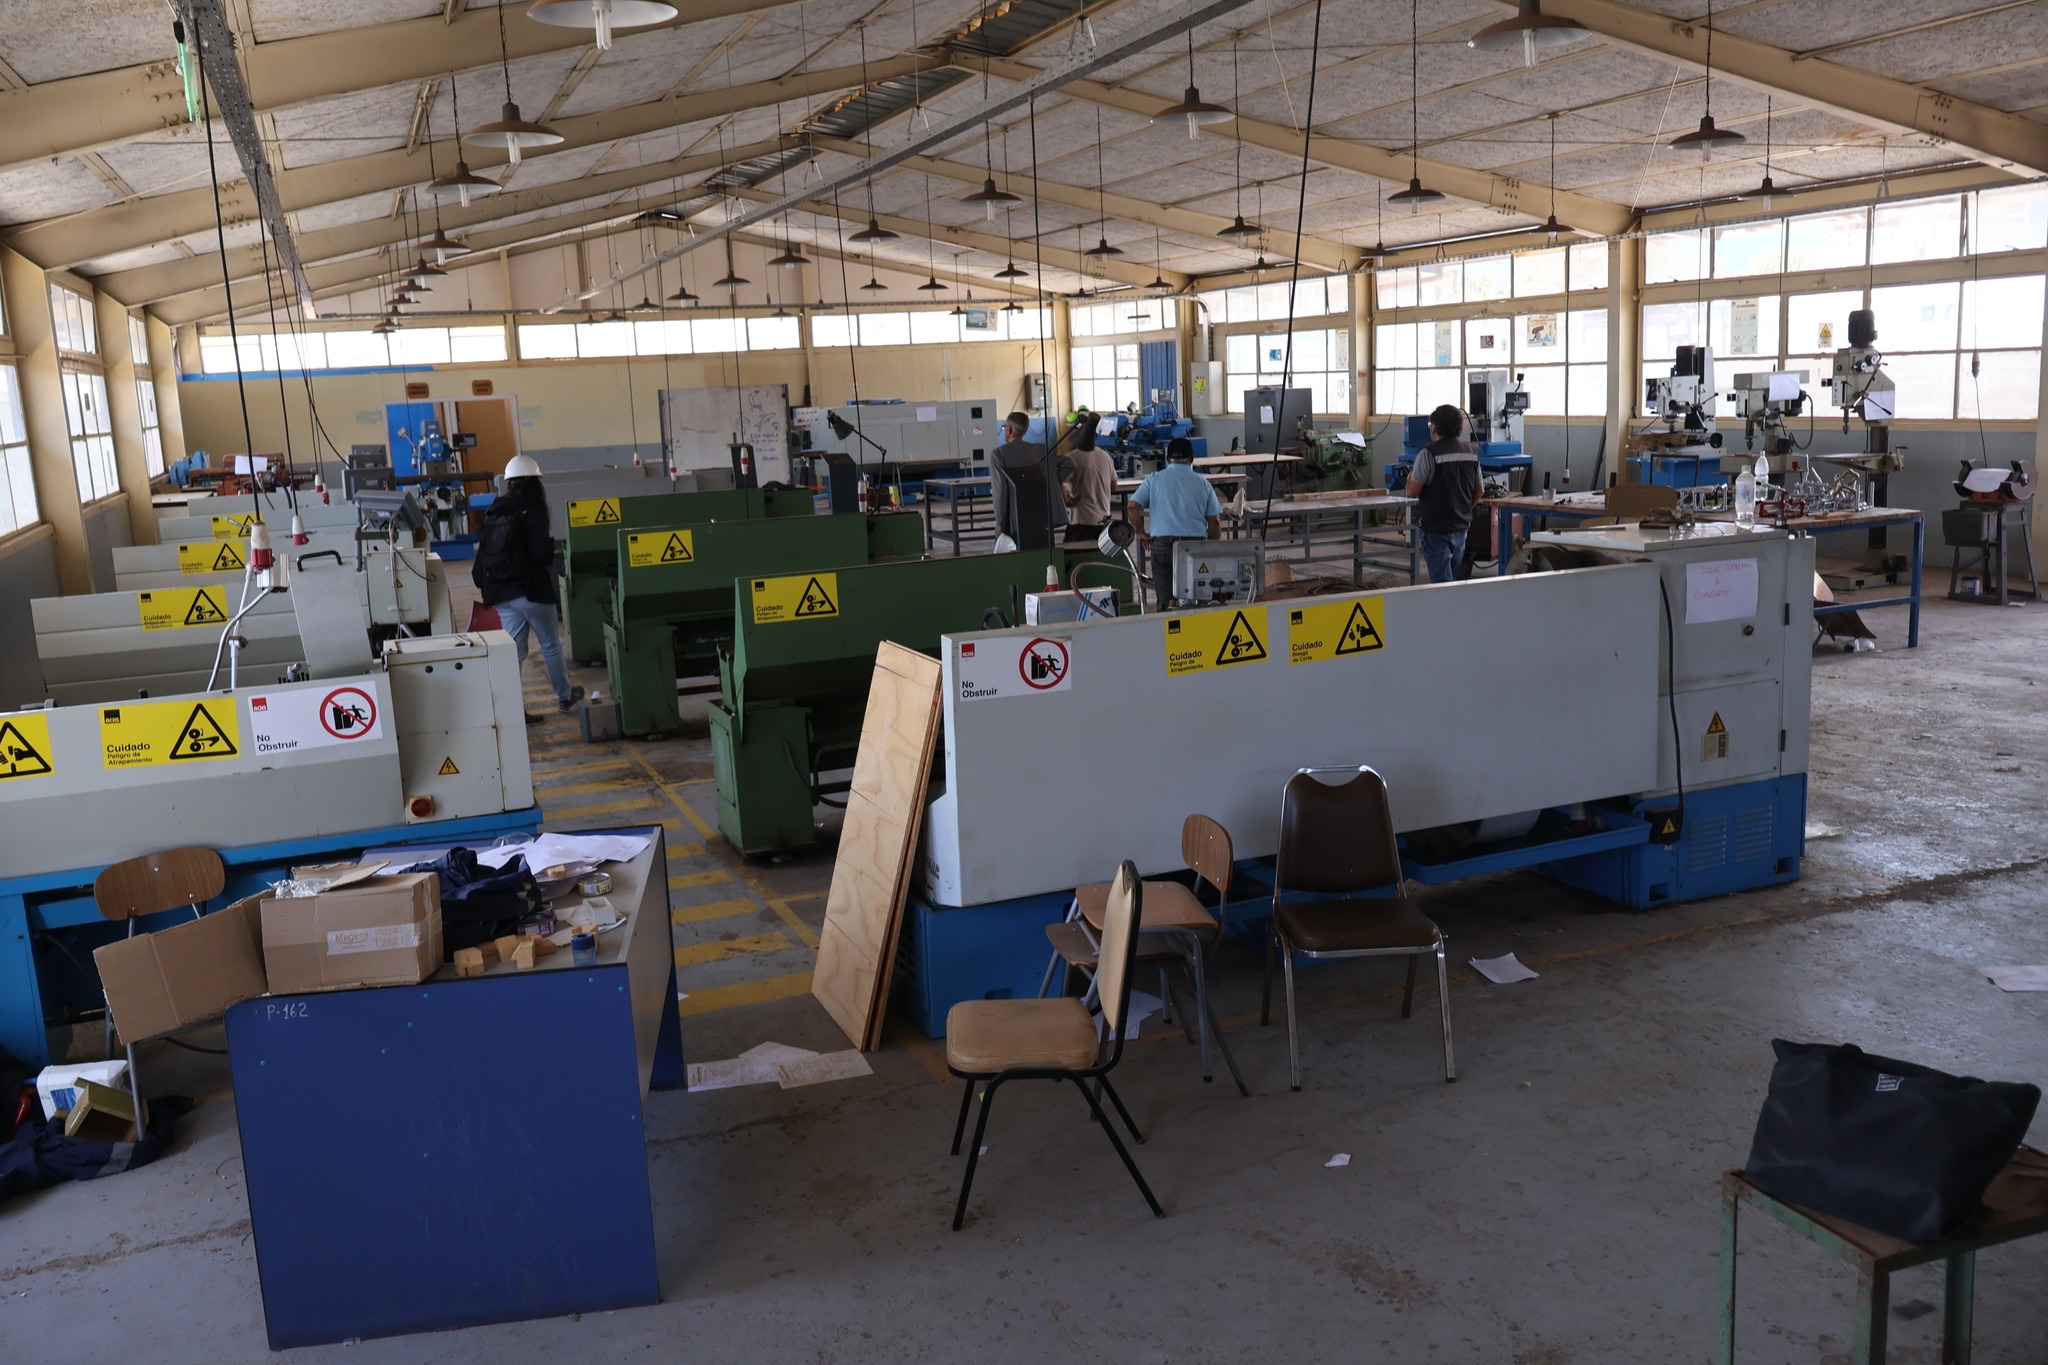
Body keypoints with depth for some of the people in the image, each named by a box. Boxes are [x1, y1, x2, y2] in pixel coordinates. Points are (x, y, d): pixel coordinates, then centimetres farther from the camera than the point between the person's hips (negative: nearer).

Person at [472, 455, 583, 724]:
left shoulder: (493, 513, 7)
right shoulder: (531, 512, -12)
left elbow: (482, 554, 7)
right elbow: (543, 553, -19)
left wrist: (485, 586, 17)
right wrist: (552, 545, 3)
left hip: (501, 593, 6)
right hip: (531, 590, -5)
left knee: (514, 649, 8)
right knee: (550, 645, 12)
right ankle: (564, 696, 28)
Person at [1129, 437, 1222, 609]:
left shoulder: (1154, 479, 6)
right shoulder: (1203, 483, 8)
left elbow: (1133, 506, -3)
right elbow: (1215, 522, 5)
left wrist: (1141, 532, 10)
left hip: (1162, 544, 0)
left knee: (1166, 599, 2)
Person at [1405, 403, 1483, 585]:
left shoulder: (1429, 453, -15)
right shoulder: (1471, 452, 5)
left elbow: (1413, 492, -14)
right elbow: (1478, 491, 14)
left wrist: (1410, 477, 7)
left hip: (1436, 530, -6)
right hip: (1461, 527, 6)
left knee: (1442, 582, -7)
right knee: (1452, 579, 18)